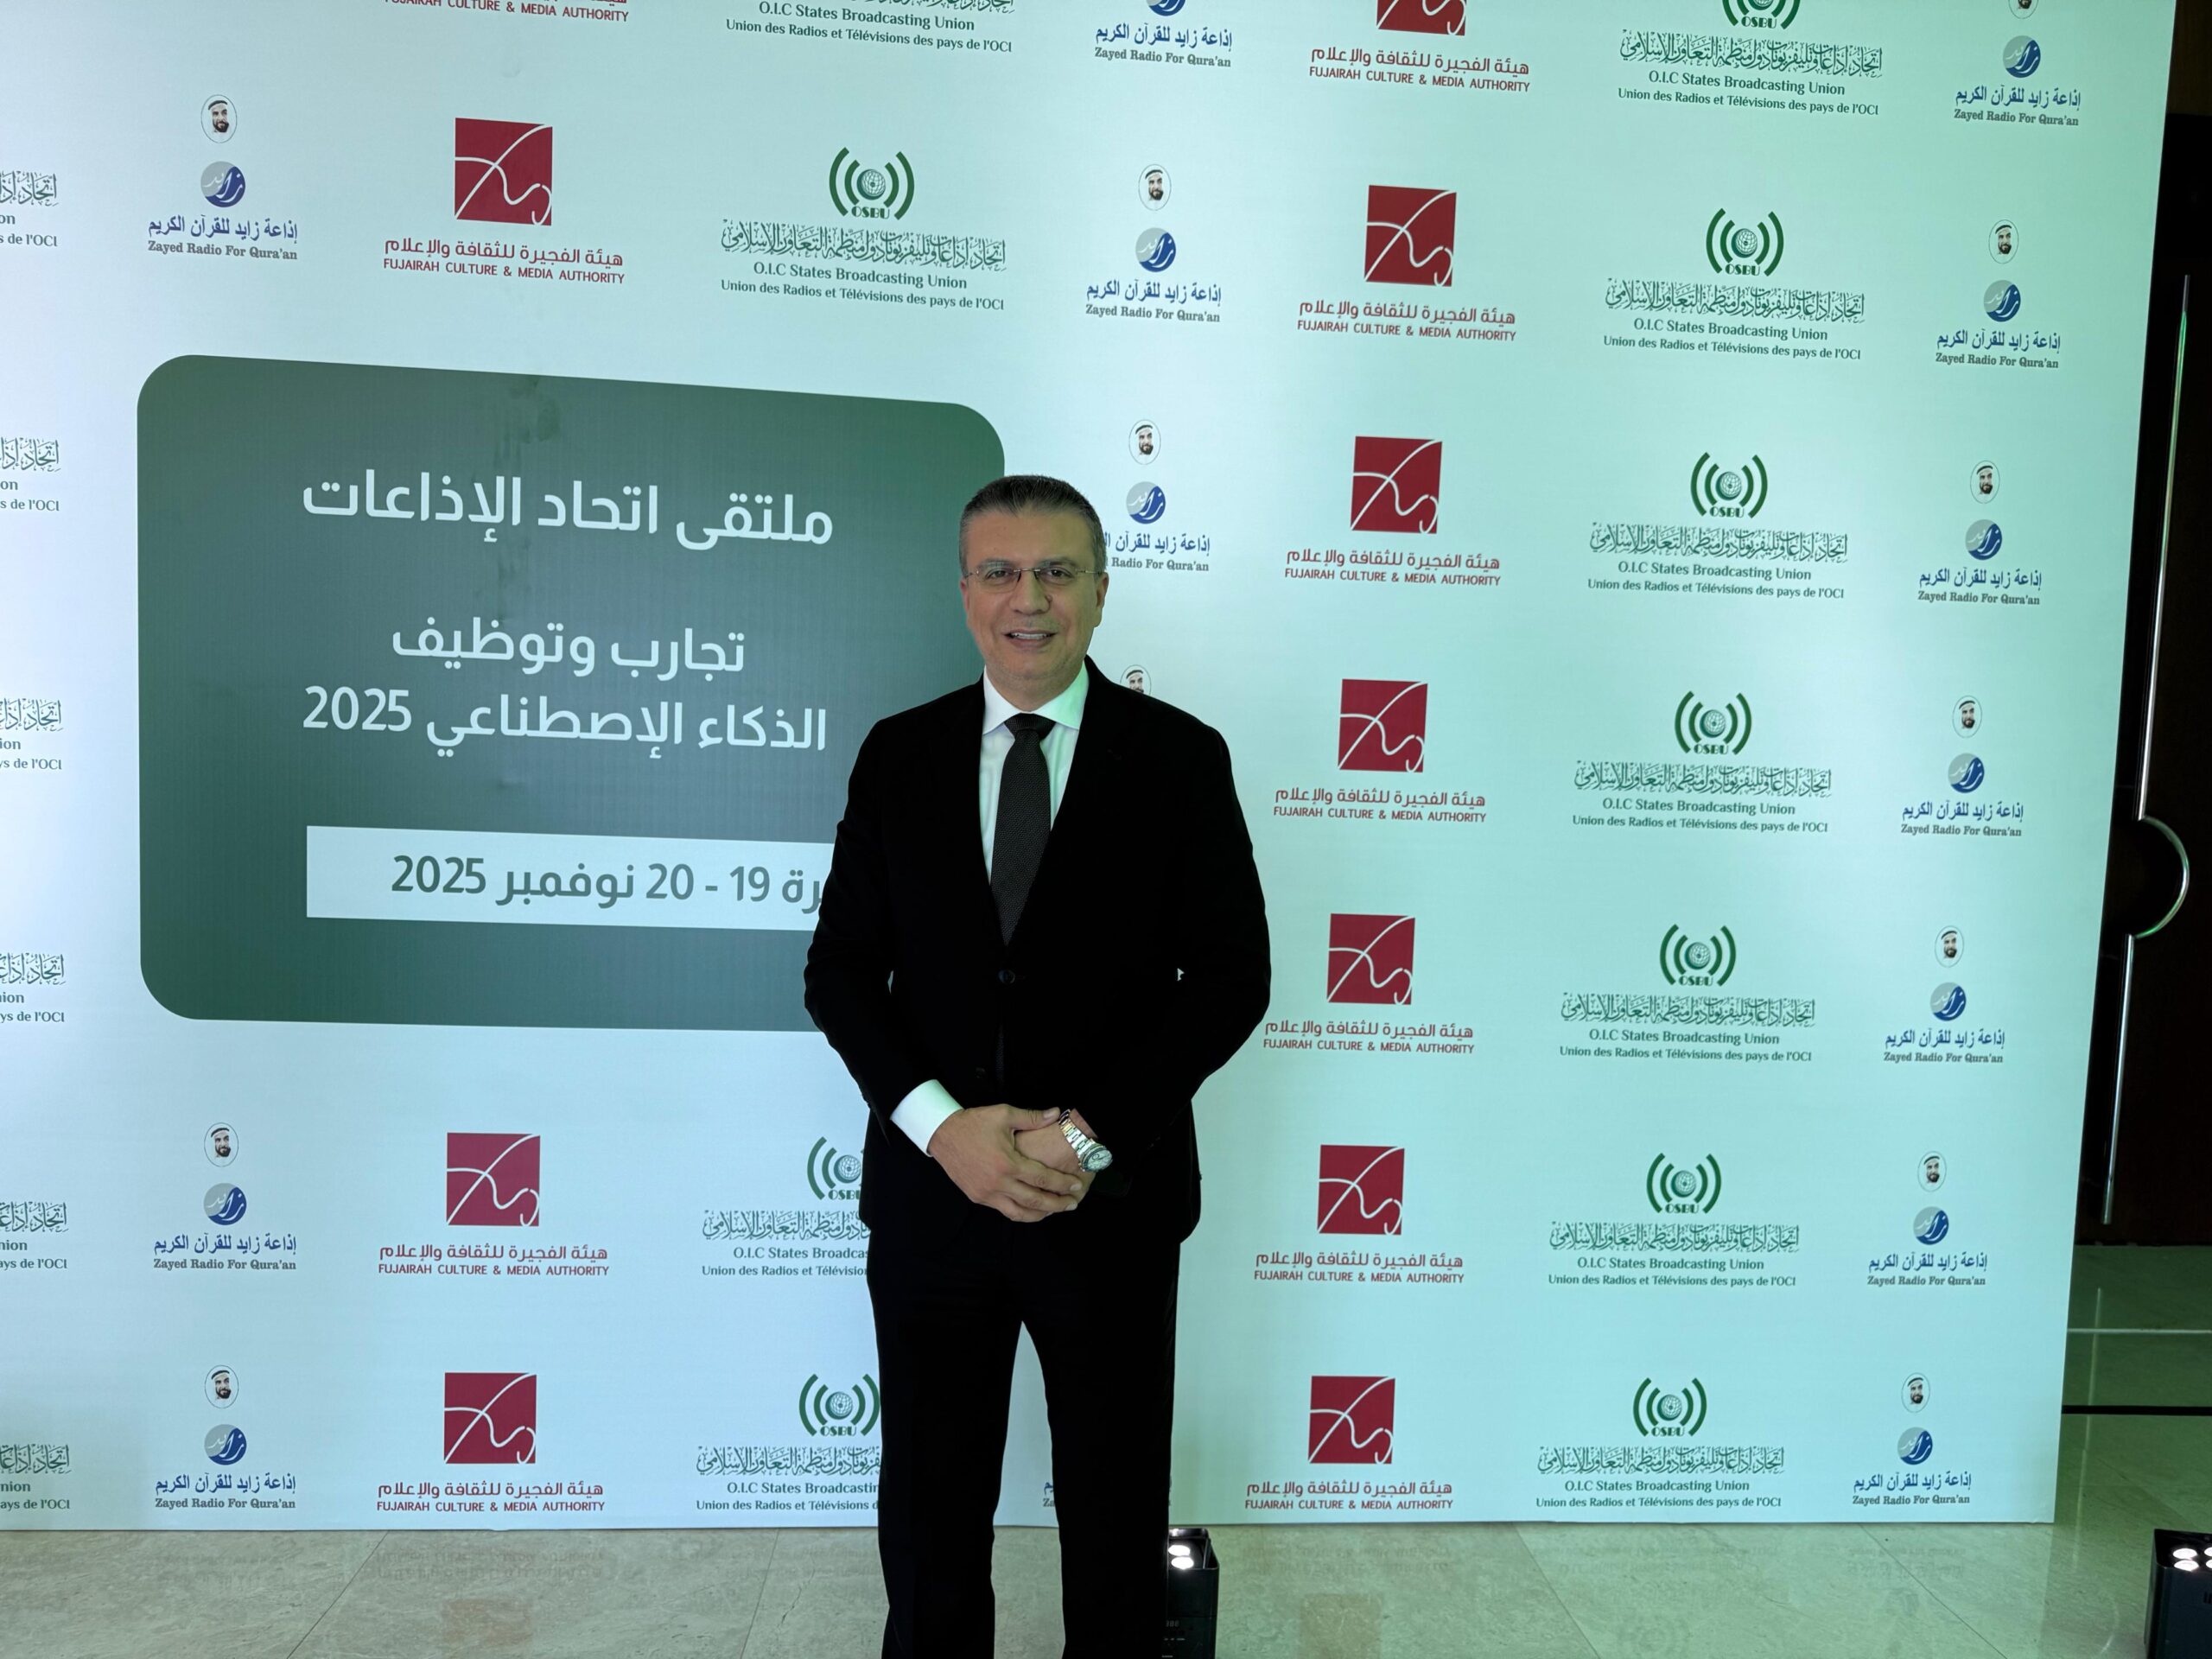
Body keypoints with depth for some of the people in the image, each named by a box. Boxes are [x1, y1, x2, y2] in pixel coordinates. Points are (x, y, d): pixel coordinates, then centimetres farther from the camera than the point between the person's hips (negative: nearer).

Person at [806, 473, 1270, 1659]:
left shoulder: (1181, 757, -5)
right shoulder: (898, 755, 1)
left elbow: (1232, 977, -7)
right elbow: (840, 967, 0)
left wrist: (1088, 1135, -15)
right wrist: (940, 1124, -14)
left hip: (1114, 1201, -1)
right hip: (929, 1193, 2)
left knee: (1116, 1516, 17)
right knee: (928, 1513, 19)